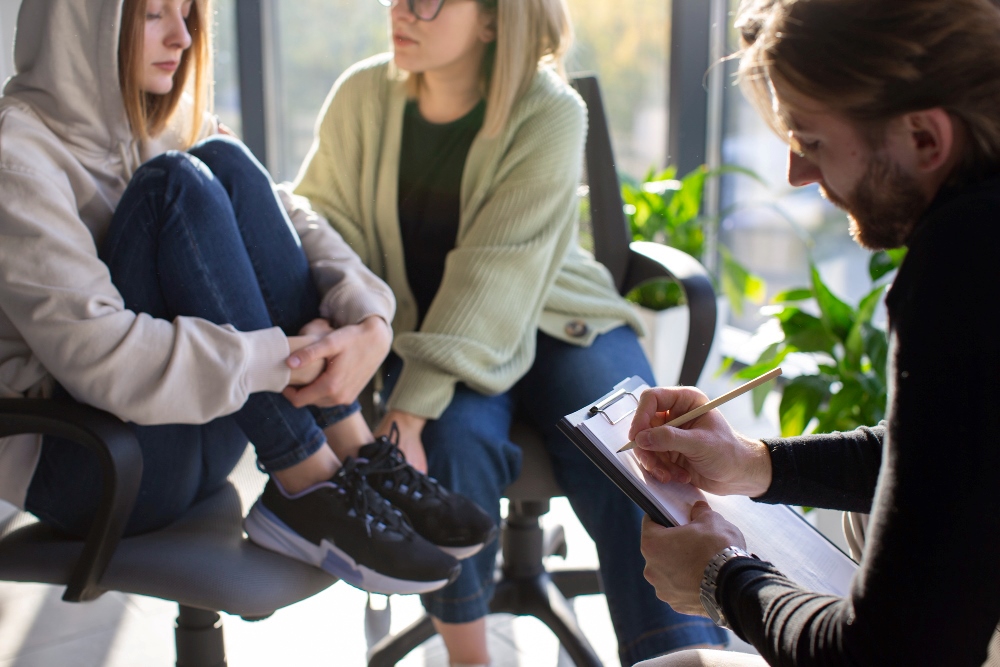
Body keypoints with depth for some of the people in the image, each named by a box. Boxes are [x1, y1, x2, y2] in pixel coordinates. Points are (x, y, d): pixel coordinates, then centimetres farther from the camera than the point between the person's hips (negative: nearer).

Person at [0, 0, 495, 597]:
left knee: (223, 164, -12)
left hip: (200, 442, 7)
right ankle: (306, 486, -24)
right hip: (79, 471, -7)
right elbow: (94, 351, -27)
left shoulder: (164, 124, 9)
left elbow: (289, 219, -1)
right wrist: (285, 360, -26)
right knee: (176, 186, -23)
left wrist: (370, 321, -20)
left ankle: (354, 454, -16)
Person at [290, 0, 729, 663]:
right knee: (455, 440, -30)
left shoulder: (549, 114, -15)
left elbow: (494, 280, -23)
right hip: (421, 329, 2)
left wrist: (407, 413, -31)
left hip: (551, 321, -1)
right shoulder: (362, 95, -2)